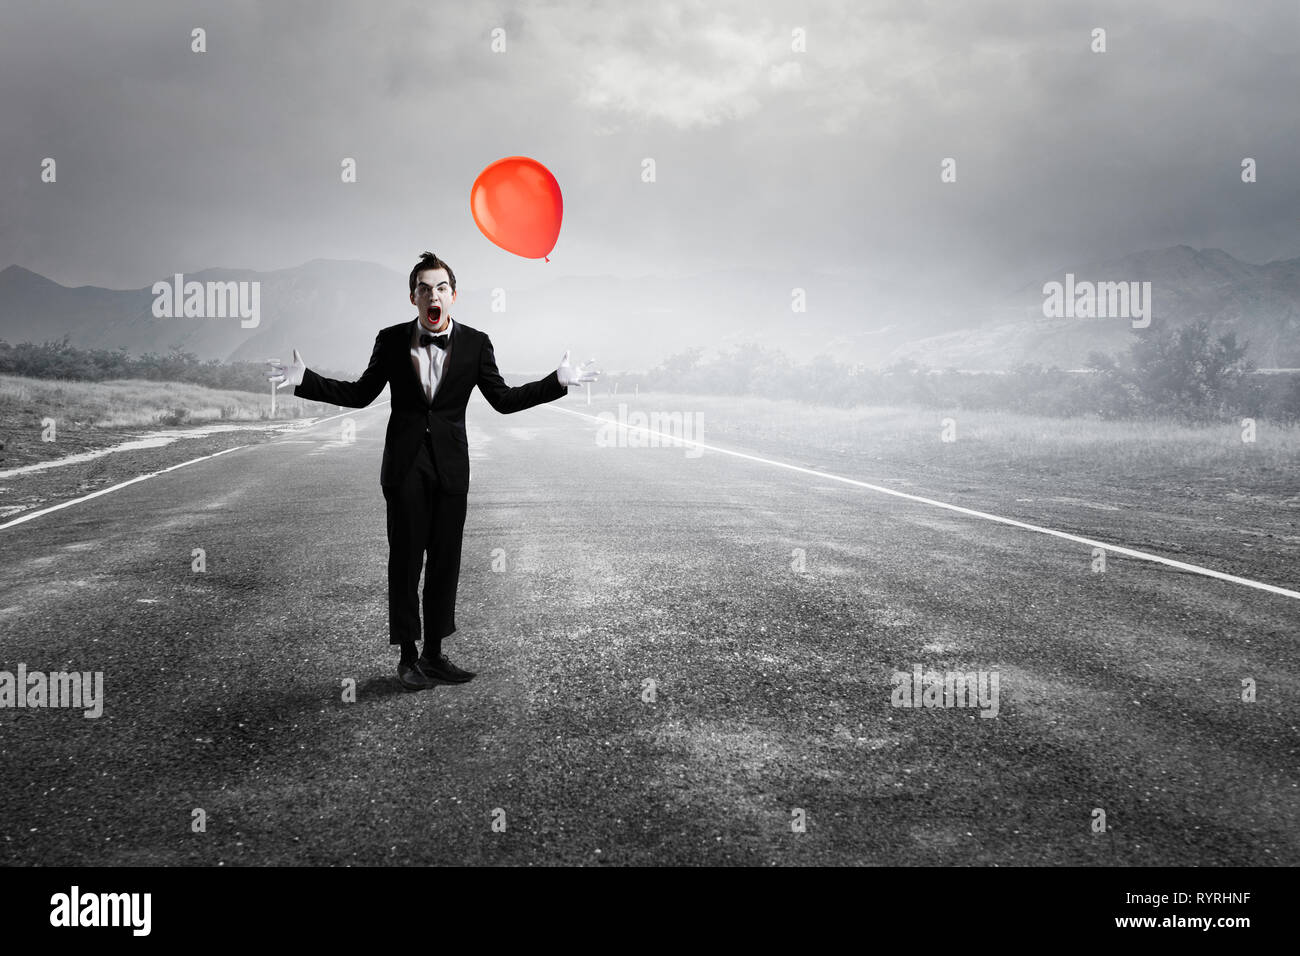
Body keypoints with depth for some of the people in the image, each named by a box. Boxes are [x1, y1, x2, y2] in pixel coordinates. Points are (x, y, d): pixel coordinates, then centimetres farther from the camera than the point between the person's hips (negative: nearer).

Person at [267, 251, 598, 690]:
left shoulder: (475, 343, 2)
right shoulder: (391, 340, 2)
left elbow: (503, 399, 4)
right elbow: (360, 394, 10)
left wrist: (558, 381, -5)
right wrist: (305, 379, 0)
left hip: (450, 466, 1)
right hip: (405, 465, -1)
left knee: (445, 560, 5)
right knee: (405, 559, 1)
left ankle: (433, 654, 16)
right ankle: (407, 658, 10)